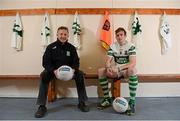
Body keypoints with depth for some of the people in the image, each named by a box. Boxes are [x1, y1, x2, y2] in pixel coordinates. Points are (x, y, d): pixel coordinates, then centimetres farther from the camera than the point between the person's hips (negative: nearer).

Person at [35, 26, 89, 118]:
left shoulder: (71, 48, 2)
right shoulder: (51, 47, -4)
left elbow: (76, 62, 1)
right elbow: (45, 62, -9)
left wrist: (73, 69, -23)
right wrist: (54, 70, -29)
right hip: (53, 70, -1)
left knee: (80, 74, -23)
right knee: (44, 76, -31)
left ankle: (82, 103, -9)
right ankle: (42, 106, -24)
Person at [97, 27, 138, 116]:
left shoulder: (131, 46, -10)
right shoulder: (112, 46, 2)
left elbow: (133, 63, -21)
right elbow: (108, 61, -4)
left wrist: (119, 68, -33)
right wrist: (108, 68, -28)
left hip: (127, 70, -4)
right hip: (116, 70, 4)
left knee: (132, 70, -39)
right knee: (100, 71, -19)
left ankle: (132, 102, -29)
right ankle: (107, 99, -6)